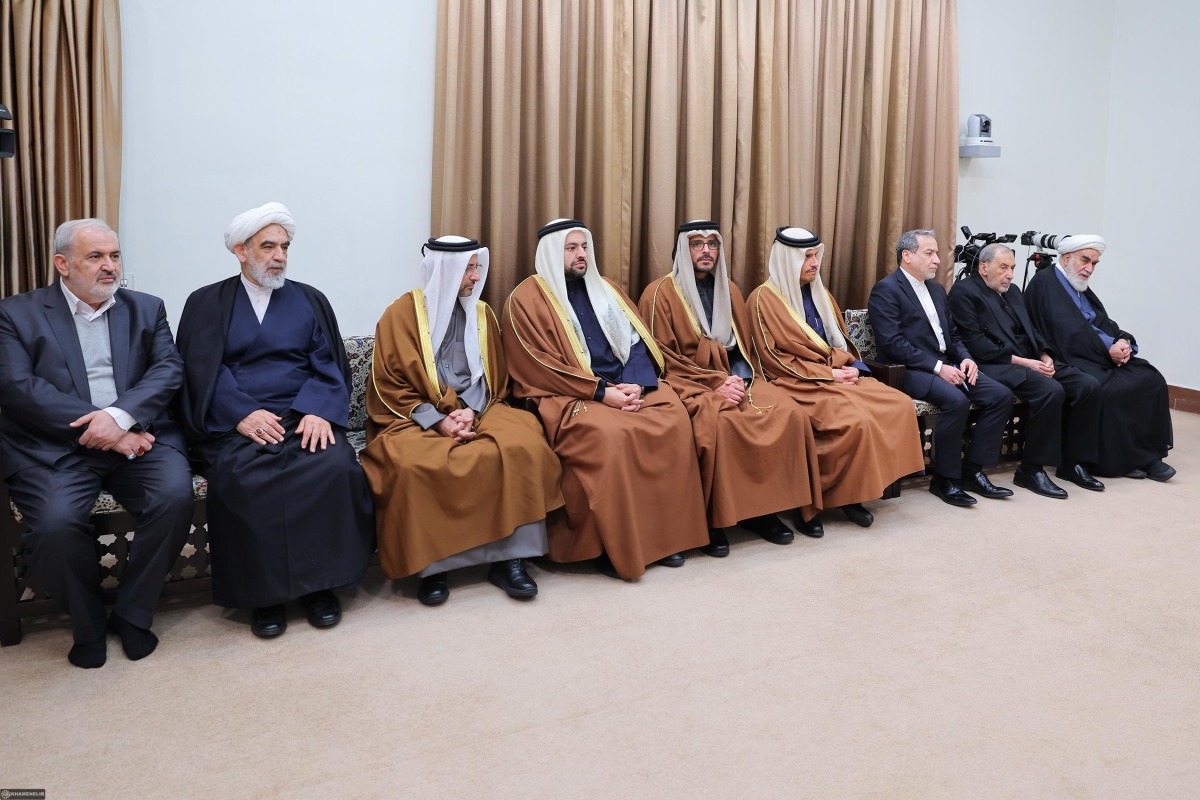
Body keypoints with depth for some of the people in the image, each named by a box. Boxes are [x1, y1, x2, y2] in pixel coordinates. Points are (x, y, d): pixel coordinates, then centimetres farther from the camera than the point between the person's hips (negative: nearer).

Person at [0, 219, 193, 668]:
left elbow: (169, 369, 2)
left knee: (175, 496, -27)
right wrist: (100, 431, -15)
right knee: (56, 522, -29)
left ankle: (132, 614, -3)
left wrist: (122, 416, -17)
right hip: (55, 448, -2)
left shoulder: (146, 310, 17)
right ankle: (88, 622, 1)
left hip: (137, 439, 2)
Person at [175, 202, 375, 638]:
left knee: (336, 466, -30)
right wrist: (243, 413, -18)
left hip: (304, 418, 1)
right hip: (236, 424, -1)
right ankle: (263, 592, -17)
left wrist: (319, 411, -14)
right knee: (241, 478, -33)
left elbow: (329, 365, 7)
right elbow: (202, 370, 0)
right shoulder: (207, 304, 13)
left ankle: (320, 582, -14)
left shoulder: (310, 300, 17)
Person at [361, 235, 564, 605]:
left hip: (475, 411, 3)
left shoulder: (481, 313, 12)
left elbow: (494, 378, 11)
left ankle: (508, 556, -20)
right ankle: (430, 566, -19)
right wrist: (437, 421, -16)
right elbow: (391, 386, -4)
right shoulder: (402, 314, -1)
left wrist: (471, 411, -10)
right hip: (415, 418, -3)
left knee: (521, 444, -27)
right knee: (415, 465, -36)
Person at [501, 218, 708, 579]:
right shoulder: (527, 298, -1)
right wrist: (601, 391, -17)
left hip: (624, 386, 6)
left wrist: (636, 384, -11)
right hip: (568, 395, -5)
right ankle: (610, 545, -20)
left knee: (675, 418, -20)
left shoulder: (606, 289, 17)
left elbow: (637, 341, 10)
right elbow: (538, 367, -10)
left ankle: (664, 530, -12)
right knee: (609, 434, -34)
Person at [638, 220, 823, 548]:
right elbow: (664, 359, -7)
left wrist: (738, 379, -7)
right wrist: (713, 386, -16)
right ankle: (712, 519, -22)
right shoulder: (661, 293, -1)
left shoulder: (729, 291, 16)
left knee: (789, 413, -20)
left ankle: (762, 509, -11)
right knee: (719, 422, -37)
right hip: (688, 384, -5)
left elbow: (742, 348, 16)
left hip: (733, 380, 5)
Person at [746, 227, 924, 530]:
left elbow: (841, 341, 21)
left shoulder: (819, 294, 18)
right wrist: (828, 373, -14)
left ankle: (866, 485, -11)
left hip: (837, 375, 7)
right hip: (799, 382, -7)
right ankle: (846, 494, -13)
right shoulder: (764, 299, -5)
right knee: (857, 419, -31)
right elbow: (774, 358, -11)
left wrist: (852, 366, -3)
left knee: (900, 405, -14)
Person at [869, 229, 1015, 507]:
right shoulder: (886, 290, -7)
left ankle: (972, 470, -1)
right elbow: (893, 343, -17)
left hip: (947, 364, 9)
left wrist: (965, 358, 0)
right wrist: (938, 367, -20)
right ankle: (945, 478, -15)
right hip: (911, 370, -8)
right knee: (956, 400, -32)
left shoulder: (936, 289, 20)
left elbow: (952, 334, 22)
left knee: (1001, 395, -8)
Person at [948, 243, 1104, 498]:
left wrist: (1045, 357, -1)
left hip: (1032, 361, 9)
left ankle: (1072, 462, 0)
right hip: (997, 366, -8)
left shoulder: (1012, 290, 23)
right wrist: (1022, 361, -17)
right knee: (1051, 390, -31)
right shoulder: (964, 292, -4)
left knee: (1089, 385, -10)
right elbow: (976, 343, -14)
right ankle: (1031, 469, -18)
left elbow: (1030, 330, 21)